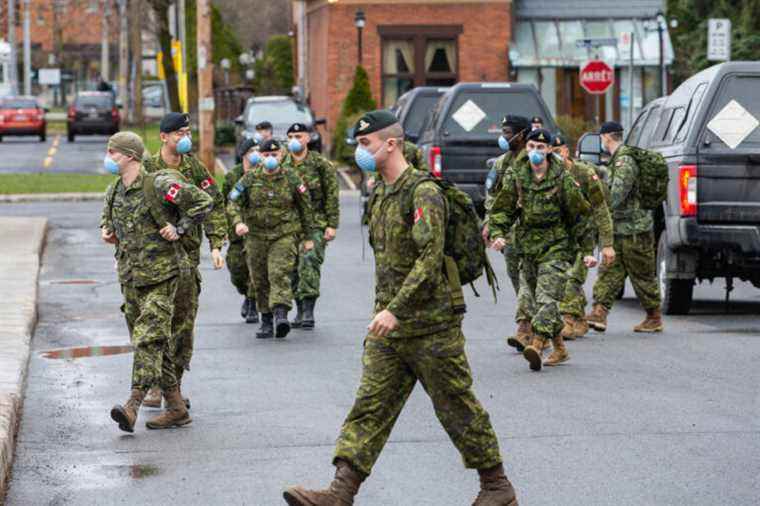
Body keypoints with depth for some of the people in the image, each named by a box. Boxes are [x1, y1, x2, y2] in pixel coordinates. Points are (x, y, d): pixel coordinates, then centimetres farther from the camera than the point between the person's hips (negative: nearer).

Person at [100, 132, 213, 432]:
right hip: (131, 276, 8)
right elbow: (109, 212, 34)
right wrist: (107, 231, 13)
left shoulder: (159, 185, -12)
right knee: (161, 343, 10)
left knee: (149, 338, -17)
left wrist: (178, 229, -12)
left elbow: (204, 202, -9)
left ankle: (133, 405, -26)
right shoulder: (116, 191, 11)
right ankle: (176, 407, 16)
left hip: (163, 275, -8)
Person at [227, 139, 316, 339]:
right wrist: (238, 222, -22)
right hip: (256, 235, 2)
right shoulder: (250, 179, 1)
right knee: (260, 280, 6)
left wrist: (309, 237, 9)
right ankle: (266, 321, 17)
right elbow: (233, 203, -1)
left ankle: (281, 314, -30)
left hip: (284, 234, -2)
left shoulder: (291, 178, 0)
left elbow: (305, 208, 8)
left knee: (280, 273, -21)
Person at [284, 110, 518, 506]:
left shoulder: (423, 194, -14)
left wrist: (395, 309, -30)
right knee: (370, 406, -2)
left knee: (458, 409, 3)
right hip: (389, 329, 8)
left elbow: (429, 260, -24)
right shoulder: (380, 194, 14)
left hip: (431, 327, -8)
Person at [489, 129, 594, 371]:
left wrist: (587, 250, -1)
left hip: (556, 246, -5)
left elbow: (580, 215, 0)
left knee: (546, 297, -19)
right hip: (528, 247, 5)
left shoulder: (561, 179, -5)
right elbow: (502, 209, 6)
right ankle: (560, 349, 23)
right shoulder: (515, 177, 4)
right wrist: (498, 234, -13)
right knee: (535, 298, 10)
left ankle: (537, 344, -32)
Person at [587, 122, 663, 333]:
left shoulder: (624, 161, -18)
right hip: (620, 228, 10)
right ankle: (599, 313, -3)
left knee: (642, 276, 1)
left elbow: (617, 195, -26)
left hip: (634, 228, -10)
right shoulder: (618, 159, 15)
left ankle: (654, 318, 10)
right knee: (610, 270, 2)